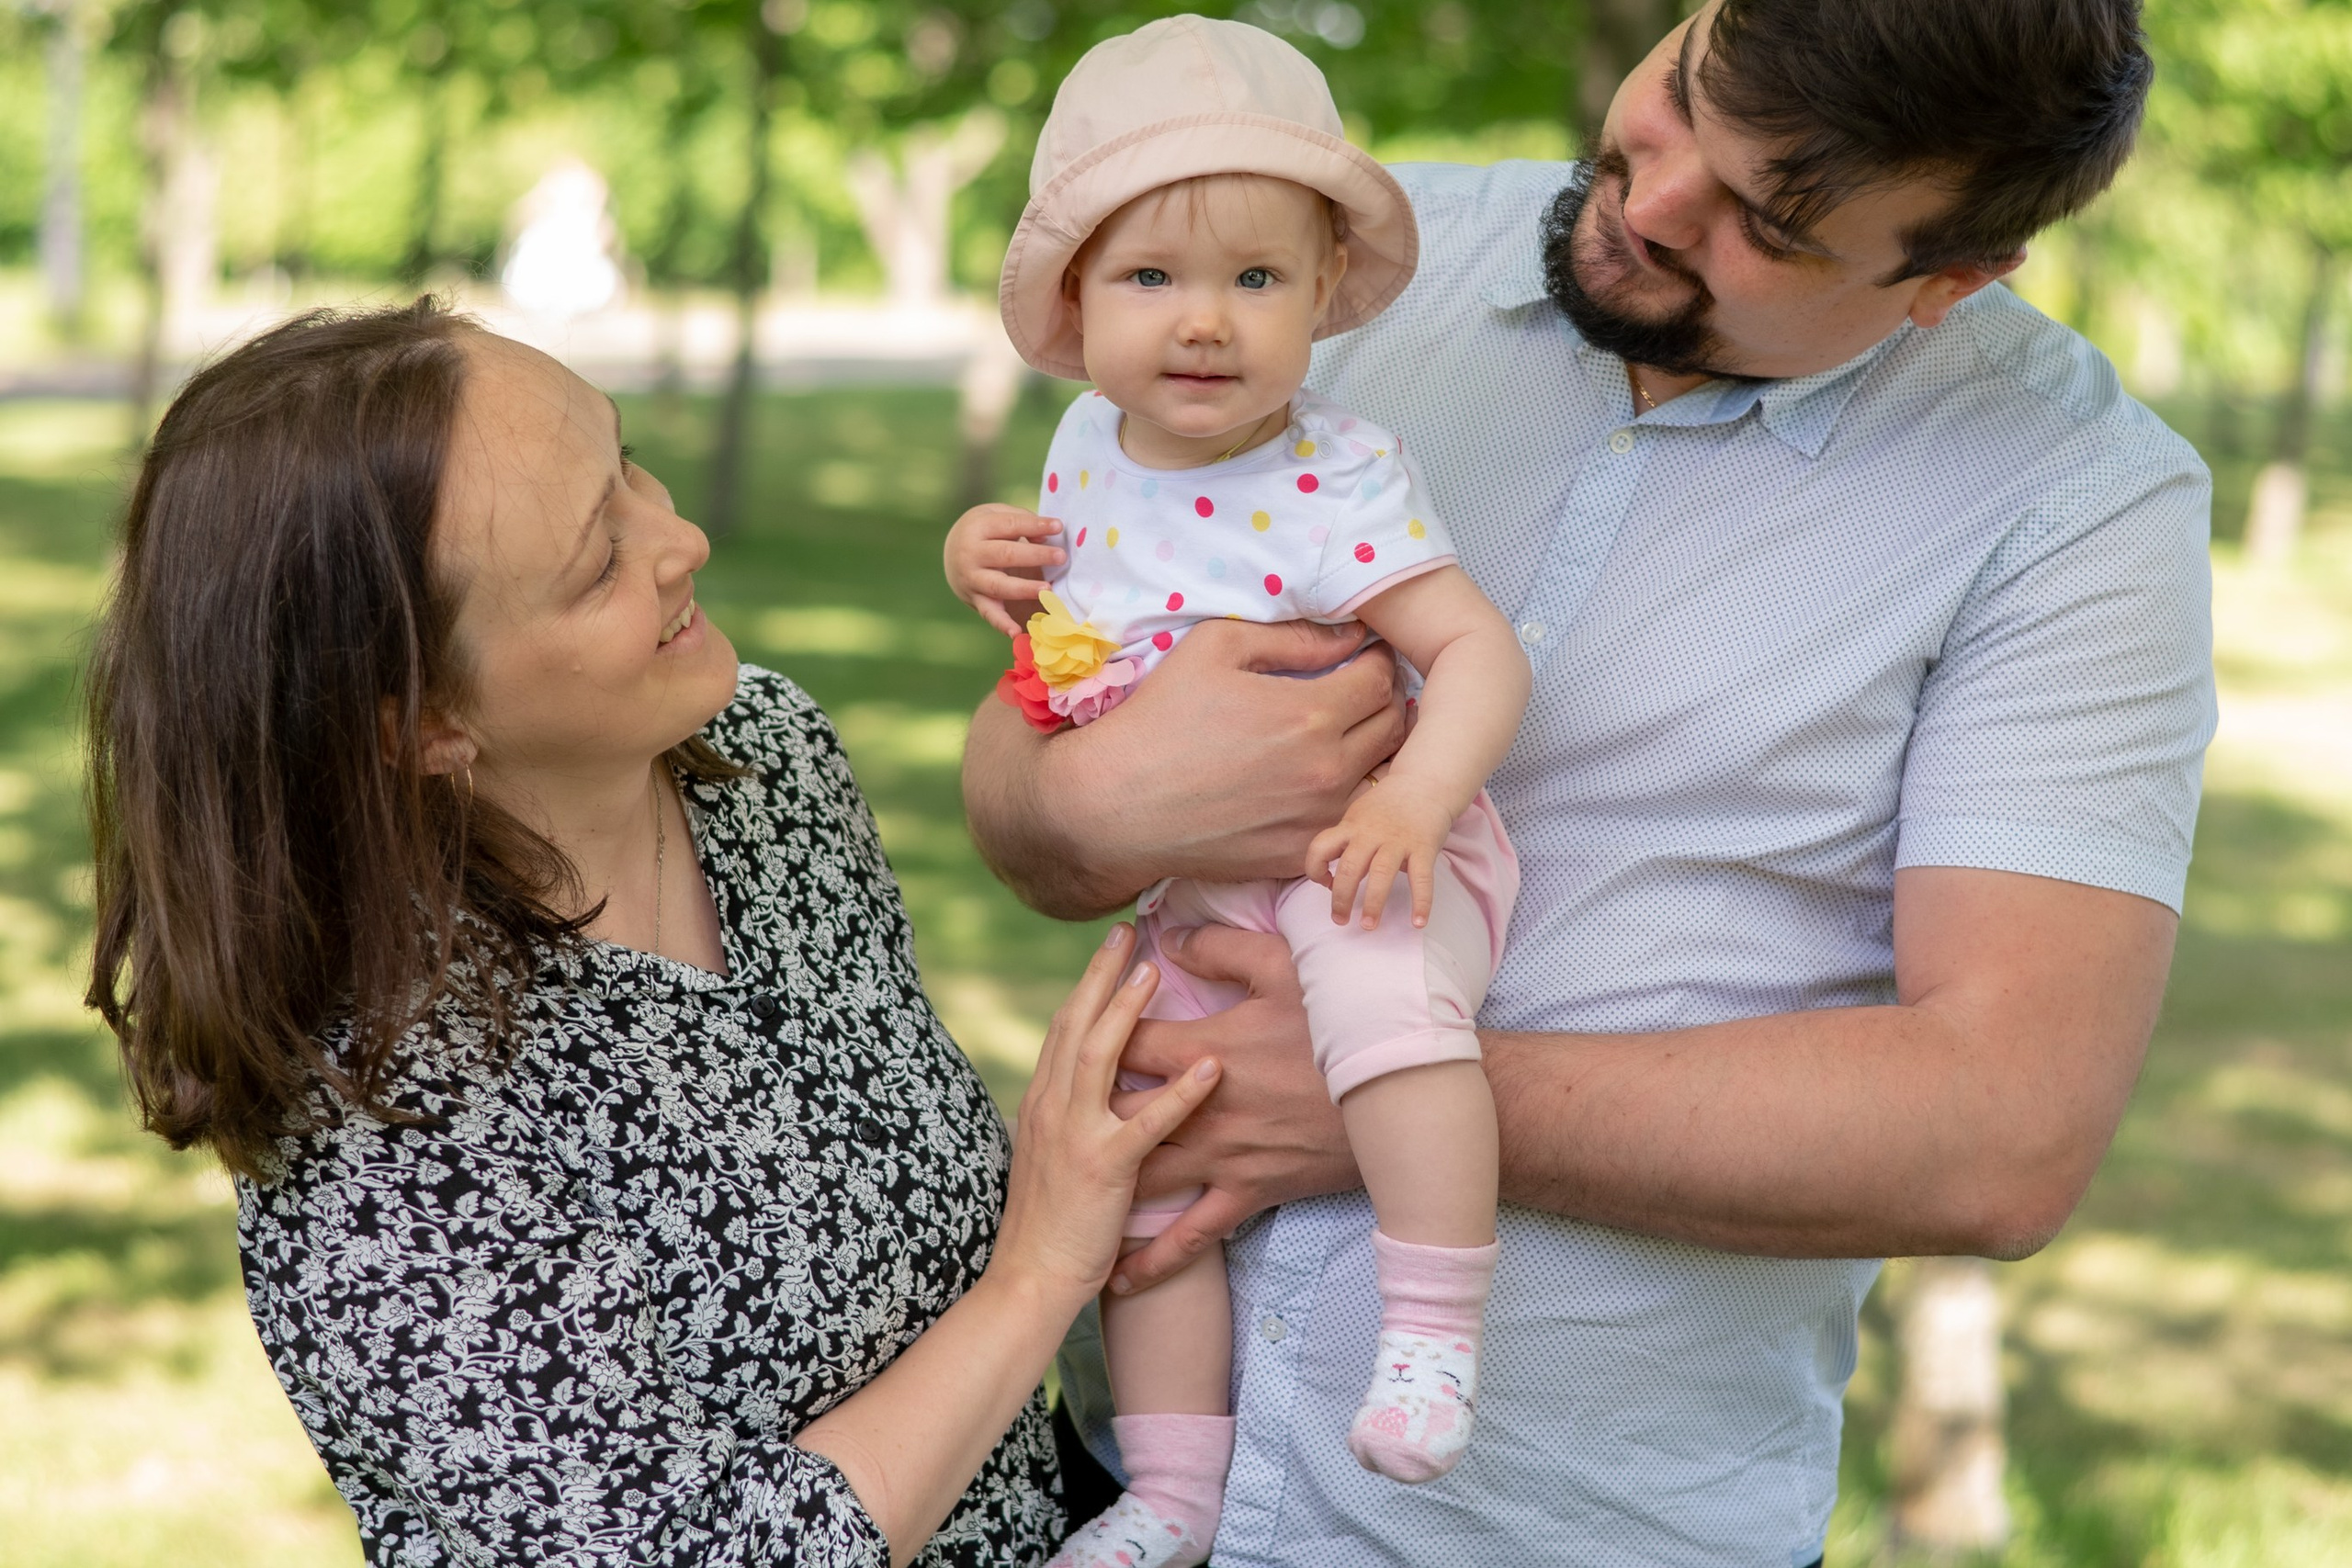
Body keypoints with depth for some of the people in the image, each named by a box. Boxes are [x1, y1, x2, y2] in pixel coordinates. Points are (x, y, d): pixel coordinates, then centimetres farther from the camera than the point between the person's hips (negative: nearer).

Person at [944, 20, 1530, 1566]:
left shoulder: (1335, 485, -19)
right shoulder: (1093, 445, 1)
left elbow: (1479, 647, -23)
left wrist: (1415, 797, -39)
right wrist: (1000, 569, 0)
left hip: (1365, 859, -7)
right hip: (1194, 892, 7)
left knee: (1377, 985, -39)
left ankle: (1435, 1326, -26)